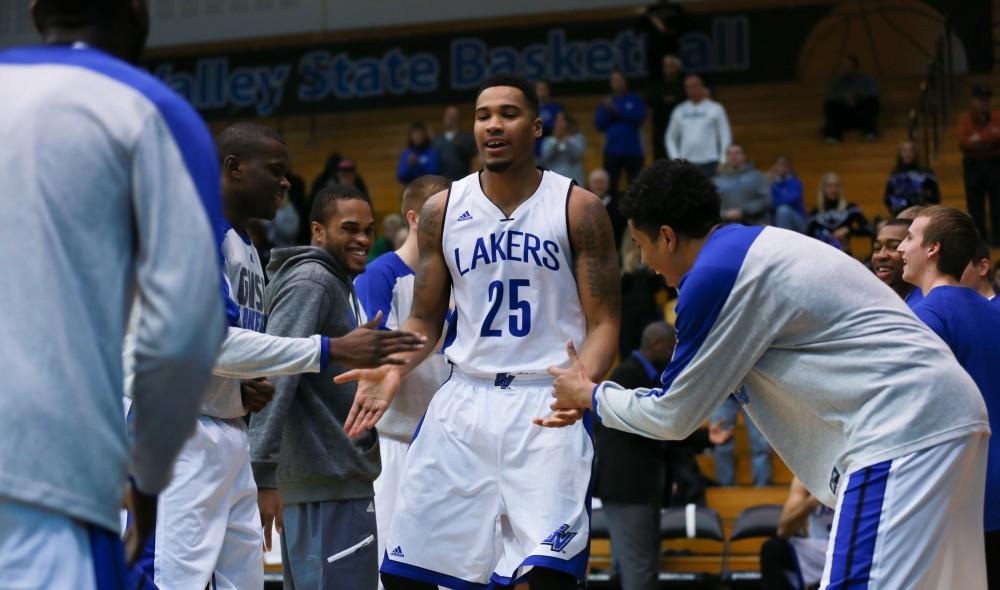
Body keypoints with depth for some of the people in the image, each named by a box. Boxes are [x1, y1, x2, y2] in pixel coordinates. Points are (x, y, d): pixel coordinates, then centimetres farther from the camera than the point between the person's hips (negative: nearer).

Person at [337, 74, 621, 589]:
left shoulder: (578, 209, -2)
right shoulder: (443, 210, 7)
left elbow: (603, 322, -3)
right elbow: (425, 320, 12)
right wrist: (393, 369, -9)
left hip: (548, 405, -3)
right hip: (464, 399, 4)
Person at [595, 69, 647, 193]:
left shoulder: (635, 100, 5)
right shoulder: (606, 102, 10)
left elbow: (639, 117, -11)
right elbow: (599, 125, 4)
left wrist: (617, 110, -13)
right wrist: (607, 111, -11)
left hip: (633, 151, -2)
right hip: (612, 151, 2)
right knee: (610, 186, 0)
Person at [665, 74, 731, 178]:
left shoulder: (715, 109, 4)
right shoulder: (679, 111, 12)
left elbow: (726, 137, 2)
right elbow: (670, 137, 18)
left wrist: (722, 162, -6)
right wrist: (675, 157, 3)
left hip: (709, 163, -3)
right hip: (686, 164, 3)